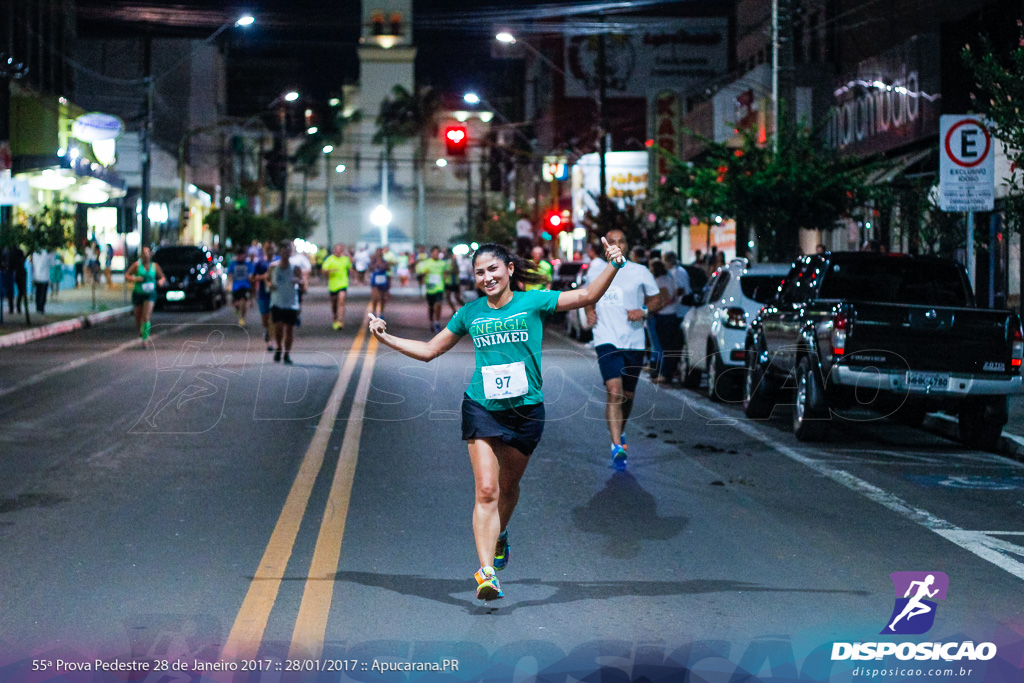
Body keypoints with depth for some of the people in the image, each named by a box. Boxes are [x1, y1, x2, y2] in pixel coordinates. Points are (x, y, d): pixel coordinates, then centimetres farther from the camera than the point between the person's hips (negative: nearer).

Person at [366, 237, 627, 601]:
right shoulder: (470, 313, 4)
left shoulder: (533, 302, -2)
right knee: (486, 490, -12)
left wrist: (613, 265, -23)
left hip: (526, 410, 0)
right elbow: (429, 350, 14)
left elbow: (587, 296, -10)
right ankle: (486, 571, -14)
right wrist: (386, 338, 8)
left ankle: (499, 536, 47)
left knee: (508, 487, 16)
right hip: (481, 408, 0)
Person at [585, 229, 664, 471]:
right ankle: (617, 447, -22)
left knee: (628, 394, 14)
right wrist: (589, 312, 5)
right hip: (606, 340, -1)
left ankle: (620, 432, 42)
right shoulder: (595, 272, 6)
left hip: (634, 342, 1)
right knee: (614, 392, -19)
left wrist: (644, 311, -11)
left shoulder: (640, 272, 2)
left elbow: (657, 299, 9)